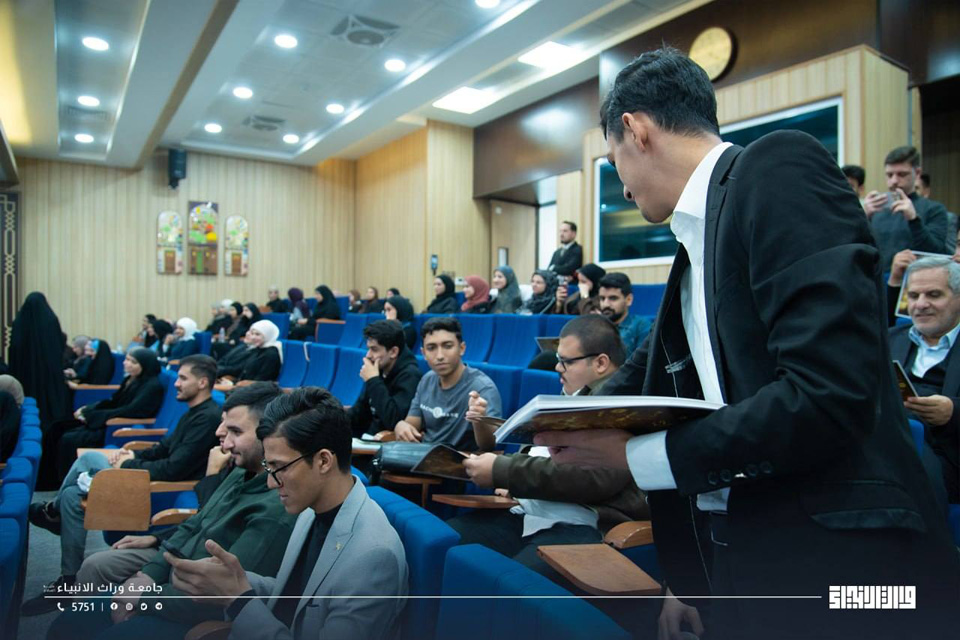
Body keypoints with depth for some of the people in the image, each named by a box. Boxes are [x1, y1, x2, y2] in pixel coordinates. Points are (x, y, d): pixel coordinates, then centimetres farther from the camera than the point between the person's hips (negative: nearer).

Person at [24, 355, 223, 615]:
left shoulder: (207, 418, -23)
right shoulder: (196, 412, 10)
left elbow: (175, 468, -27)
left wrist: (130, 465, -14)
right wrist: (134, 455, 2)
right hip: (161, 476, 10)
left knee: (74, 498, -9)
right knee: (88, 458, 11)